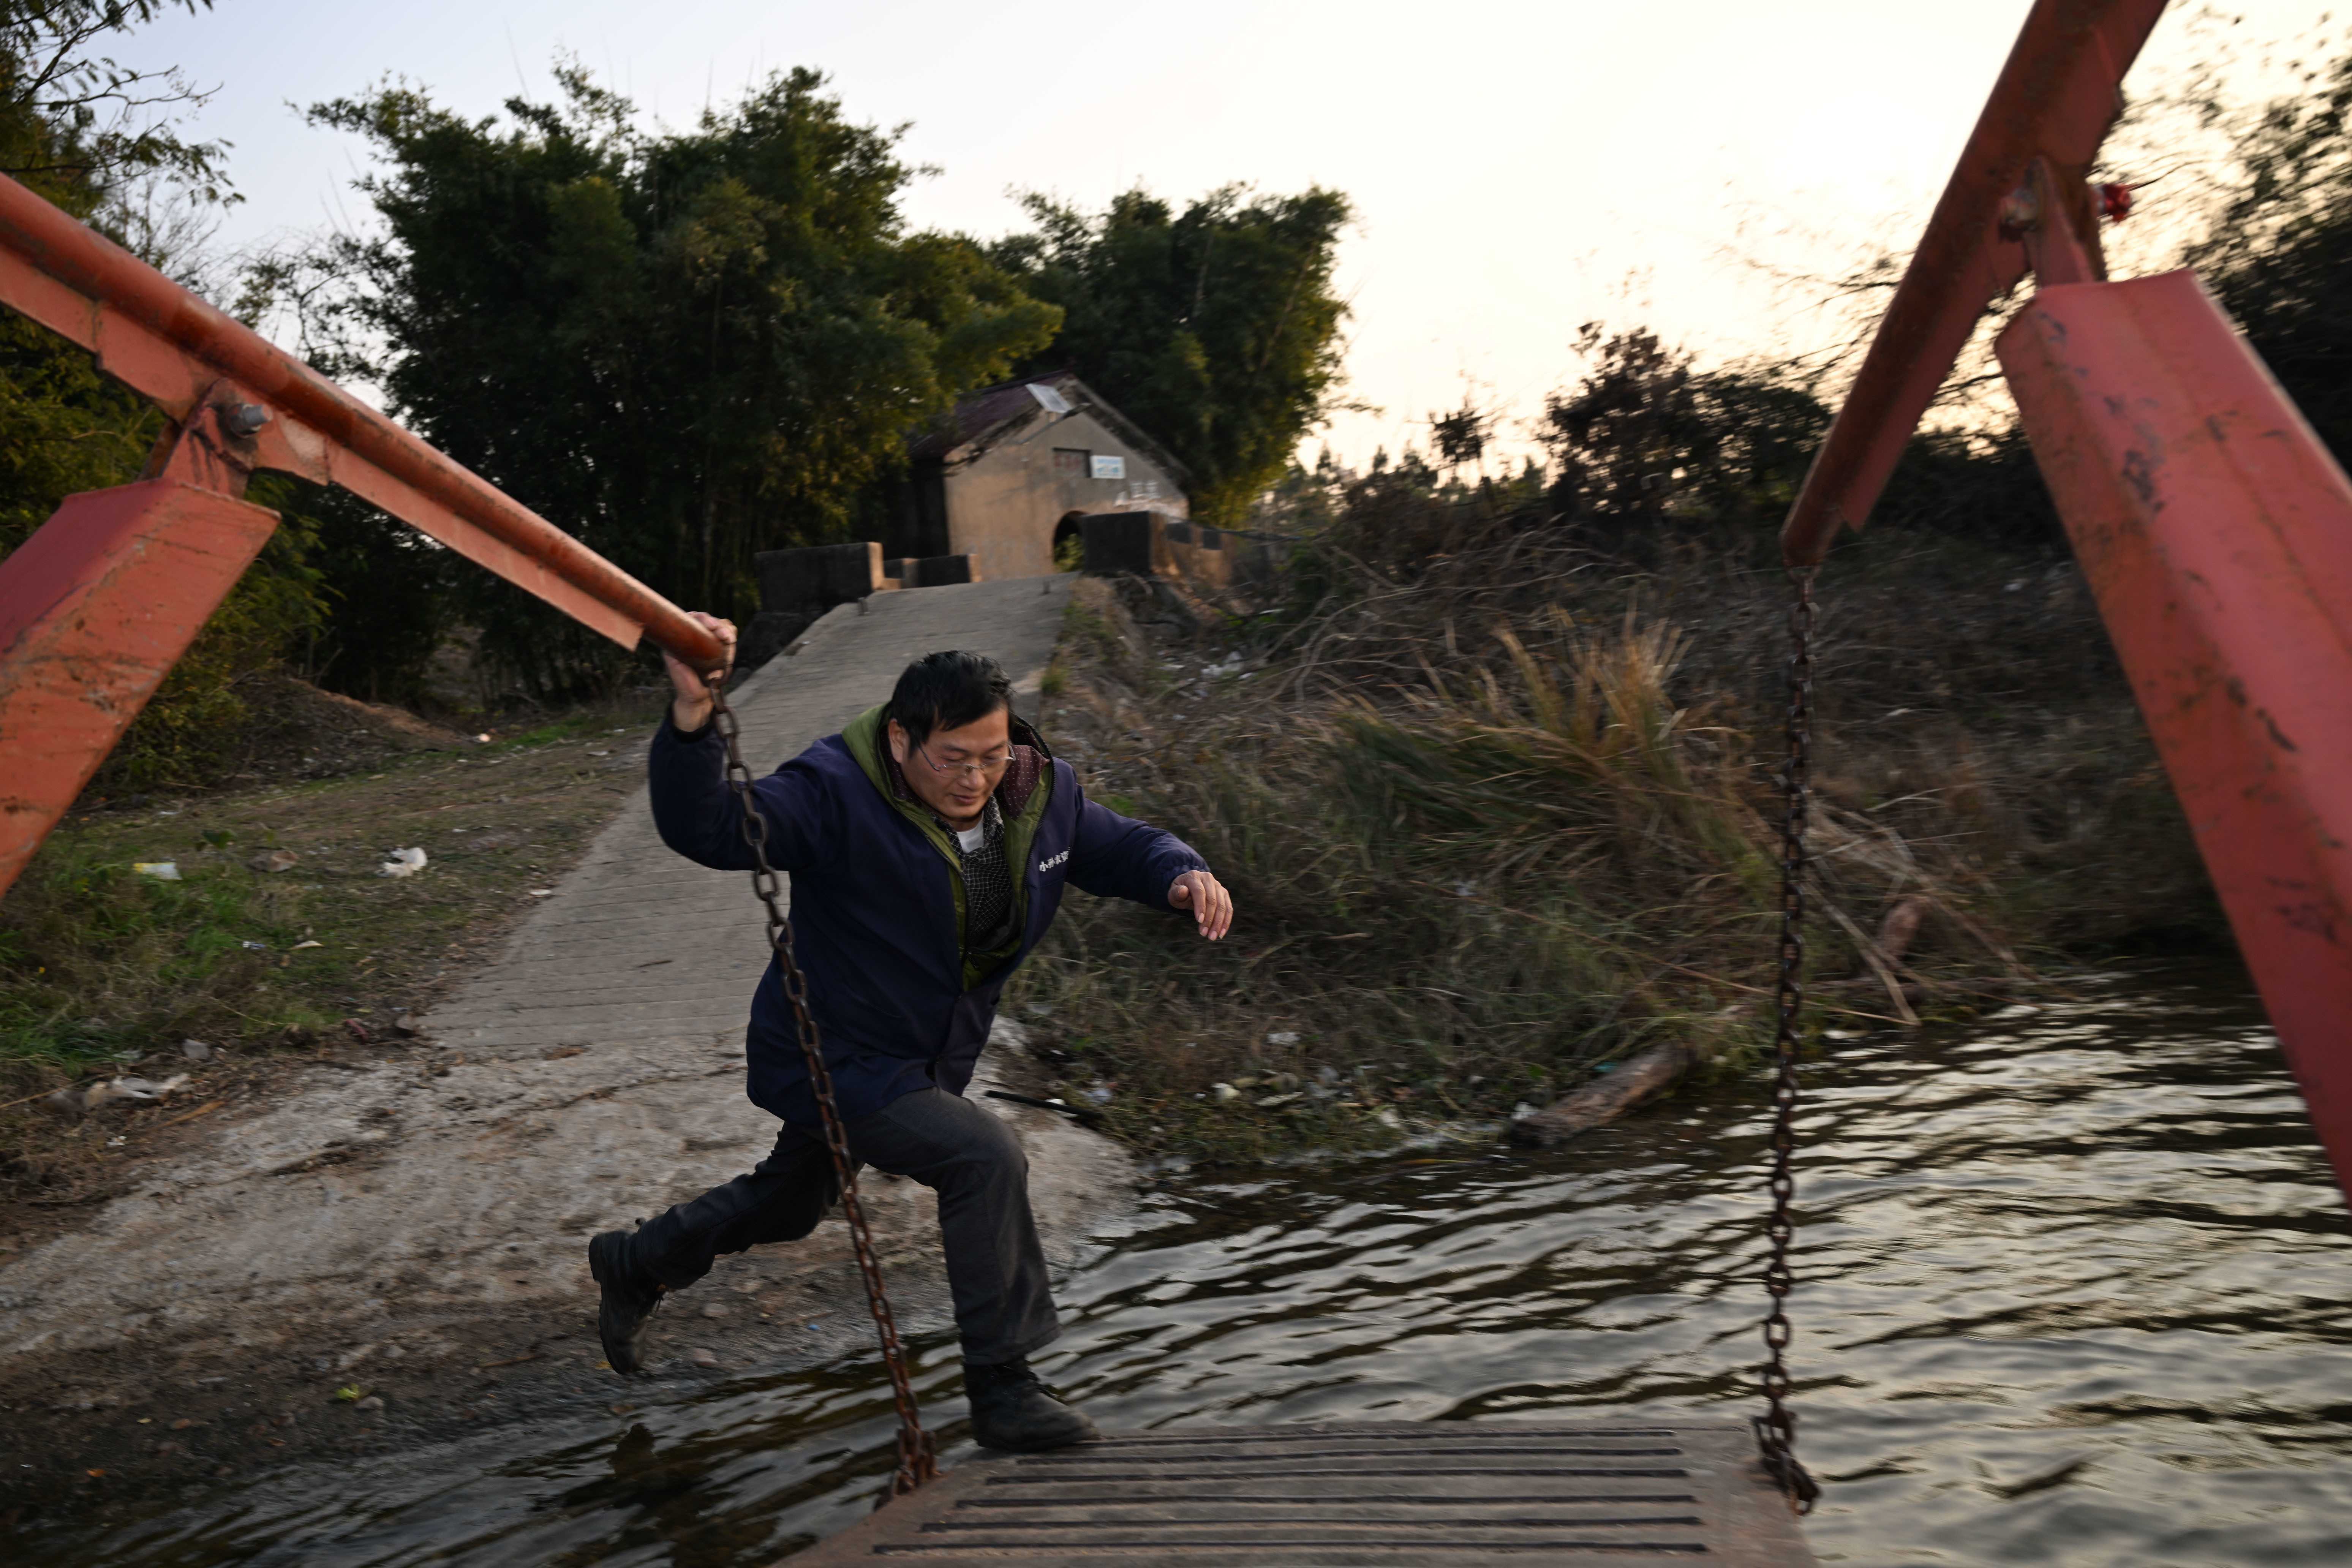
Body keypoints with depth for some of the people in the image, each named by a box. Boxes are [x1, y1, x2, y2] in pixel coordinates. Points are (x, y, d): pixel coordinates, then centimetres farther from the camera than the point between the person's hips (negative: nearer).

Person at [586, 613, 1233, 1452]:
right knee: (983, 1155, -24)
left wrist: (1183, 876, -18)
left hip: (925, 1061, 8)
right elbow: (707, 829, -37)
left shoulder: (1041, 794, -9)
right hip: (833, 1061, -8)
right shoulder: (837, 795, -27)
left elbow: (1122, 846, 4)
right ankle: (1001, 1389, -7)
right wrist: (691, 718, -54)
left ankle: (635, 1263, 53)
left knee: (788, 1204, 26)